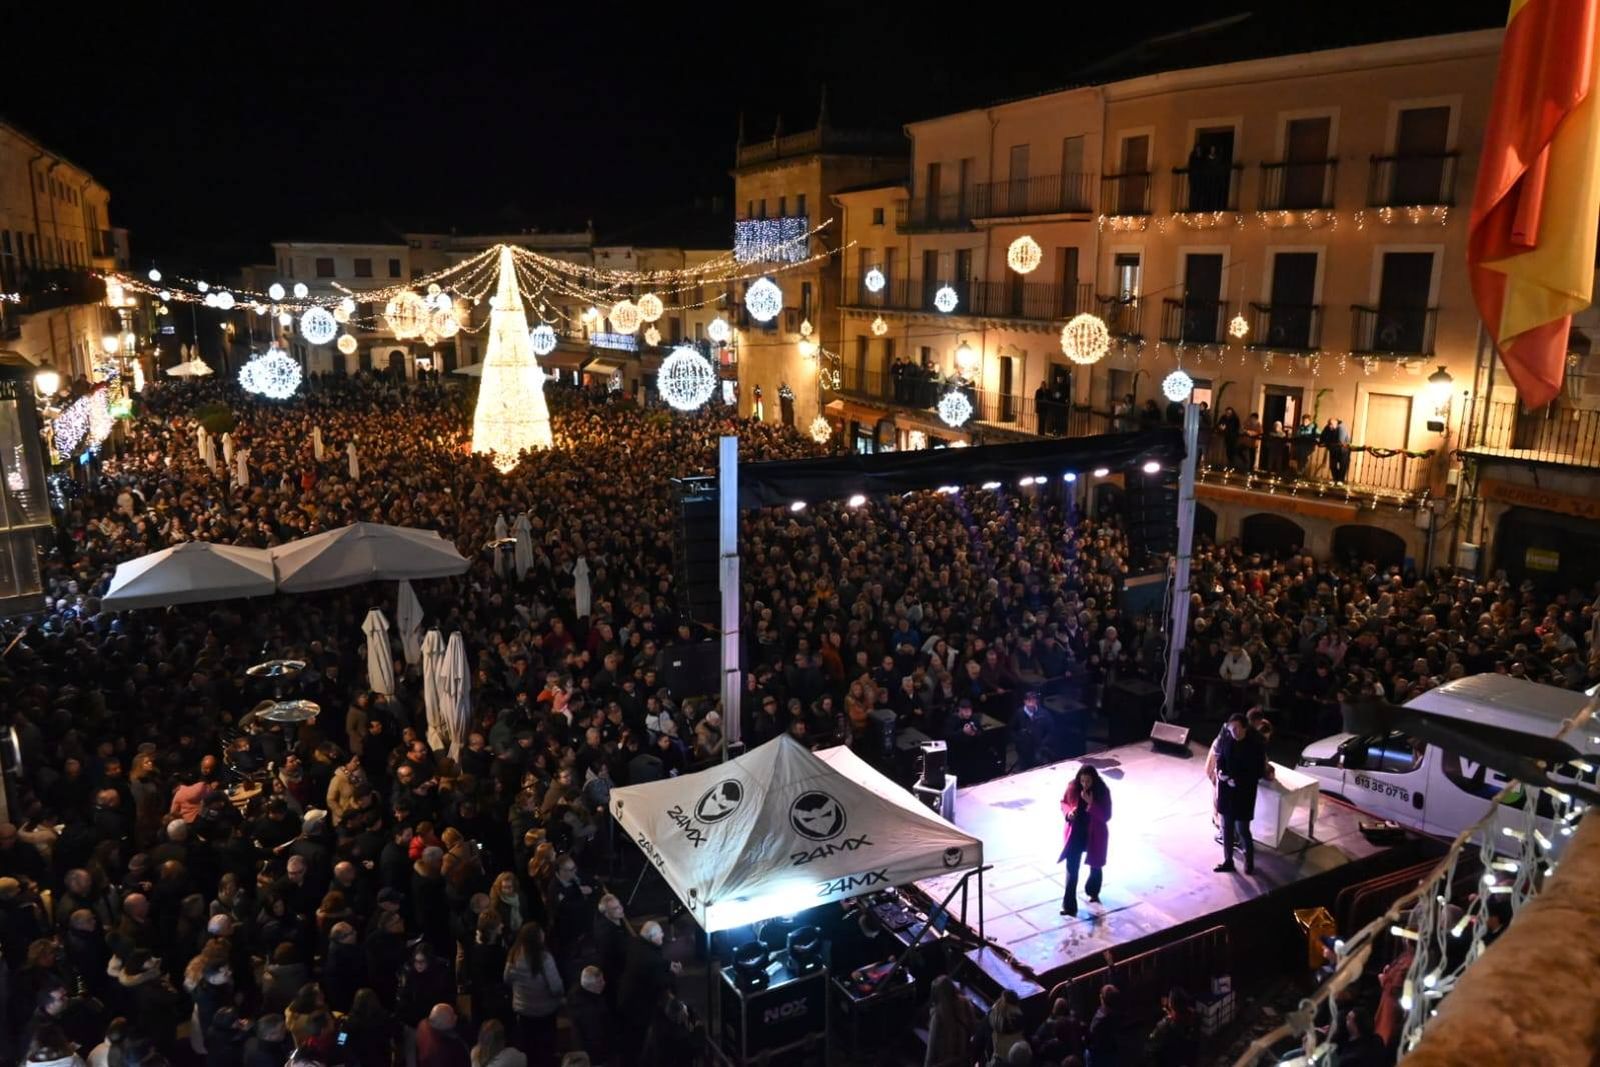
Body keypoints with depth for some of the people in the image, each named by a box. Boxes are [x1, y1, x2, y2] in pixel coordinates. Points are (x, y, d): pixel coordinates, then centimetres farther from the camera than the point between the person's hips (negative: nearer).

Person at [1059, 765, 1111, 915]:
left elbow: (1106, 816, -20)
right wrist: (1068, 812, -18)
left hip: (1095, 835, -1)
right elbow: (1063, 802, 4)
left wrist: (1091, 804, -33)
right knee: (1072, 869, -2)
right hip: (1075, 833, 1)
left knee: (1095, 866, 21)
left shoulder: (1102, 792, -19)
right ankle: (1069, 905, 2)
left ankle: (1093, 893, 49)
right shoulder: (1072, 788, -12)